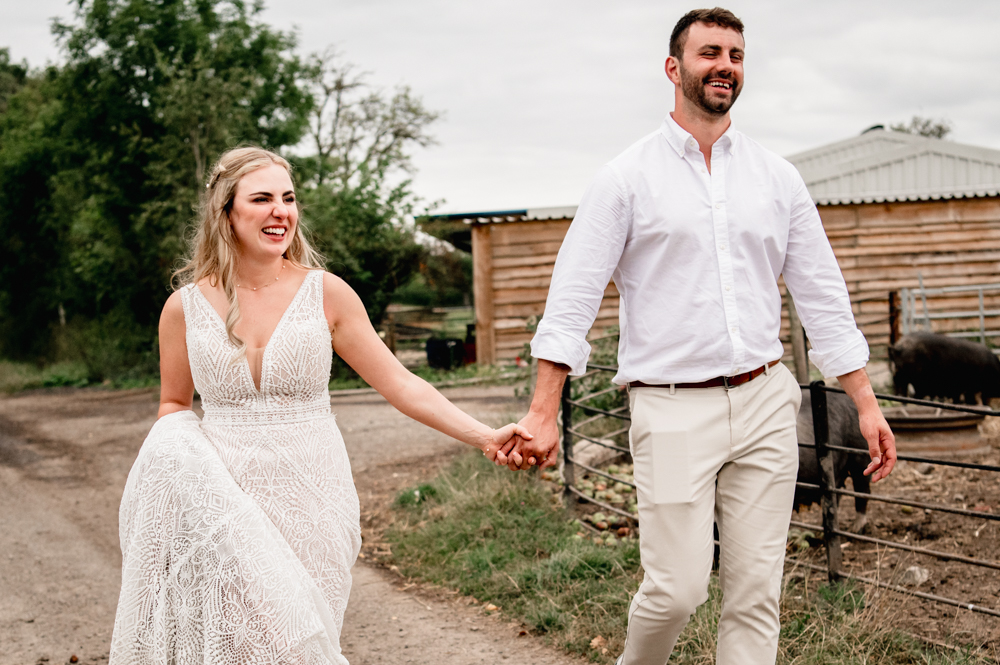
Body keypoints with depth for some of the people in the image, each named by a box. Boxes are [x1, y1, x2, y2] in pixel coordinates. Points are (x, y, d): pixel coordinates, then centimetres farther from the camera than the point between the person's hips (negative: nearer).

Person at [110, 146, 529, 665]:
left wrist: (484, 436, -10)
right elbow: (173, 405, 14)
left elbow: (399, 383, -1)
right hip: (225, 502, 0)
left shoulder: (326, 293, -1)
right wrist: (179, 459, -8)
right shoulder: (185, 307, 1)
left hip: (312, 499, 0)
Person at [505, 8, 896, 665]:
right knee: (678, 588, -6)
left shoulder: (778, 178, 11)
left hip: (765, 402, 4)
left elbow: (822, 296, 13)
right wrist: (543, 412, -12)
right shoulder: (627, 179, 0)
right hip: (673, 410, -3)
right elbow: (573, 297, -4)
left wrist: (867, 403, 8)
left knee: (756, 592, 4)